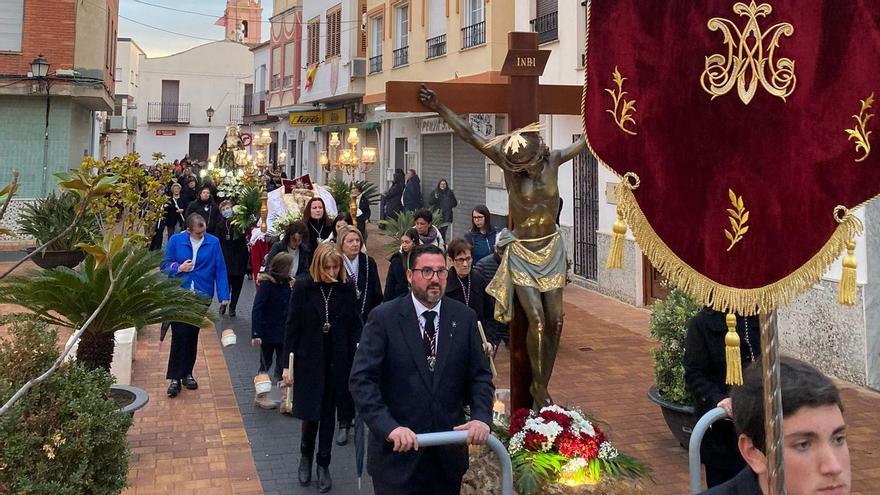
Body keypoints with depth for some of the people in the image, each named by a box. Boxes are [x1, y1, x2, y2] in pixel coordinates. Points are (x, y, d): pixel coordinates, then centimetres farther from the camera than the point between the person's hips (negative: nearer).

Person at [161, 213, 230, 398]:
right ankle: (174, 377, 1)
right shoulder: (175, 241, -4)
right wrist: (178, 268, -17)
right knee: (179, 336, -6)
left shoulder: (213, 242, -3)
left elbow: (220, 270, -2)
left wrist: (223, 295, -8)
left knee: (192, 336, 13)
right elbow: (165, 265, 4)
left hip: (202, 296, 1)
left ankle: (187, 373, 27)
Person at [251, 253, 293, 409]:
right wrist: (256, 333, -20)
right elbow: (257, 309, -17)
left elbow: (289, 307, 7)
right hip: (268, 332, -5)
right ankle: (261, 396, 27)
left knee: (284, 365, 5)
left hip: (283, 332, 5)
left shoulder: (286, 283, 1)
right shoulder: (266, 283, -16)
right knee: (266, 364, 11)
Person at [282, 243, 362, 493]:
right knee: (311, 413, 3)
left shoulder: (347, 288, -4)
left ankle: (323, 465, 26)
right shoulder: (303, 286, -8)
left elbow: (354, 325, 0)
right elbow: (293, 325, -5)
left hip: (338, 361, 1)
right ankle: (306, 455, 33)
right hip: (309, 360, -1)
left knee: (328, 413, 10)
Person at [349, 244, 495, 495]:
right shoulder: (384, 317, -8)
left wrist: (481, 417, -14)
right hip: (397, 452, -3)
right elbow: (361, 380, -13)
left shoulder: (464, 318, 2)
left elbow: (480, 376, 4)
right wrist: (389, 427, -26)